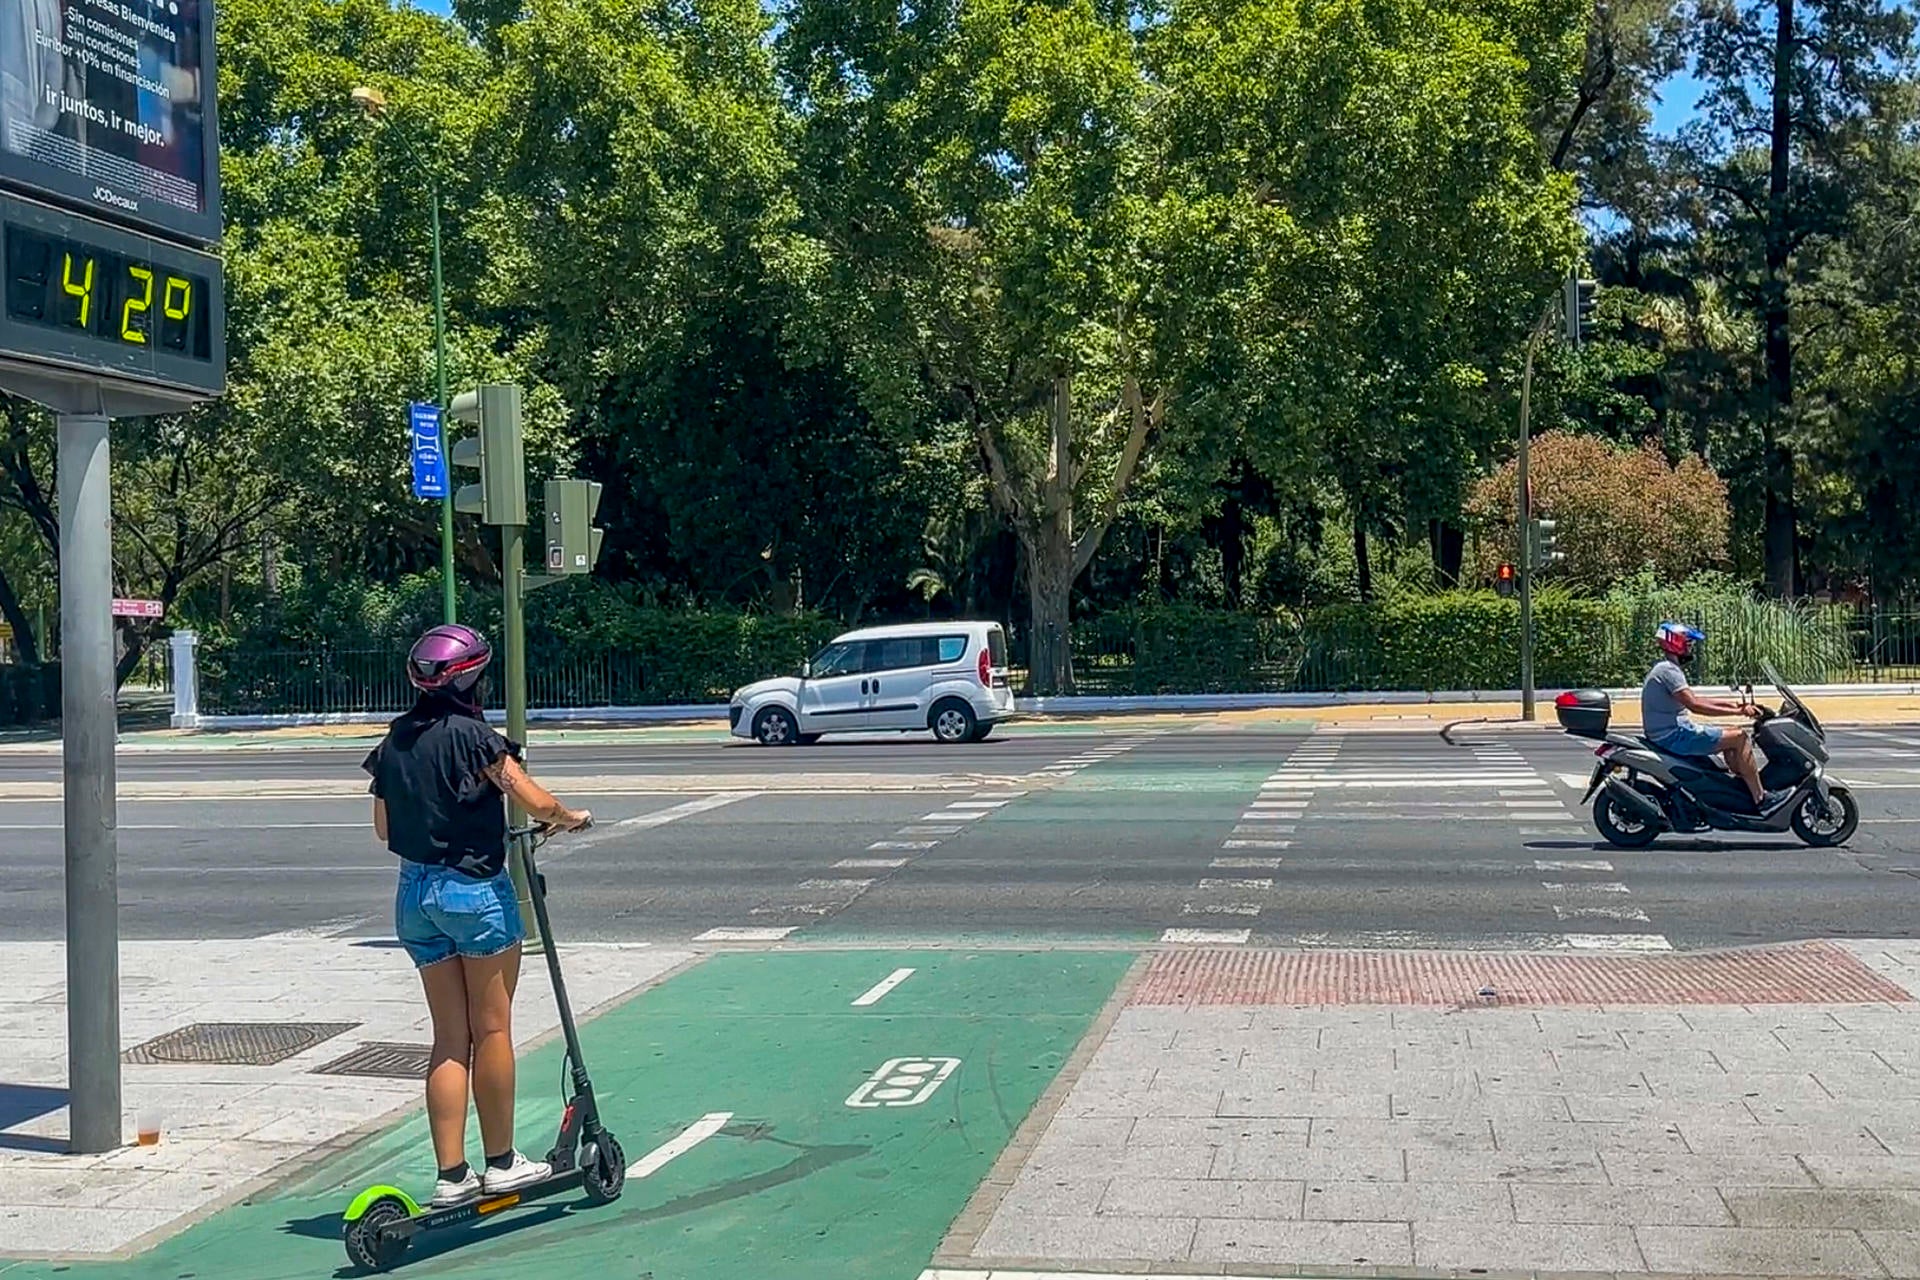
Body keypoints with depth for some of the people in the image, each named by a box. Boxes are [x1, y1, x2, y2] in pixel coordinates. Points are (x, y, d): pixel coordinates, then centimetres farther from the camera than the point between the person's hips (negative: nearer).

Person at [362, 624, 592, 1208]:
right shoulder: (472, 736, -13)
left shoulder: (393, 742, 6)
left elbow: (384, 827, 12)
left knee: (449, 1037, 10)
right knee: (492, 1029, 6)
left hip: (414, 894, 6)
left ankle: (451, 1174, 9)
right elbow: (535, 801, -15)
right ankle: (501, 1162, 14)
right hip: (475, 890, -6)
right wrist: (570, 816, 4)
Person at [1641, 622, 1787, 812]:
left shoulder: (1668, 669, 18)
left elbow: (1693, 700, 20)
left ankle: (1745, 786, 20)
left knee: (1731, 740, 19)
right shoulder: (1669, 671, -16)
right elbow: (1694, 706, -23)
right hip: (1674, 736, -11)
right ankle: (1761, 799, -9)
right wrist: (1737, 712, -19)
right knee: (1740, 737, -10)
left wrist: (1732, 704, 12)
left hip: (1672, 733, 11)